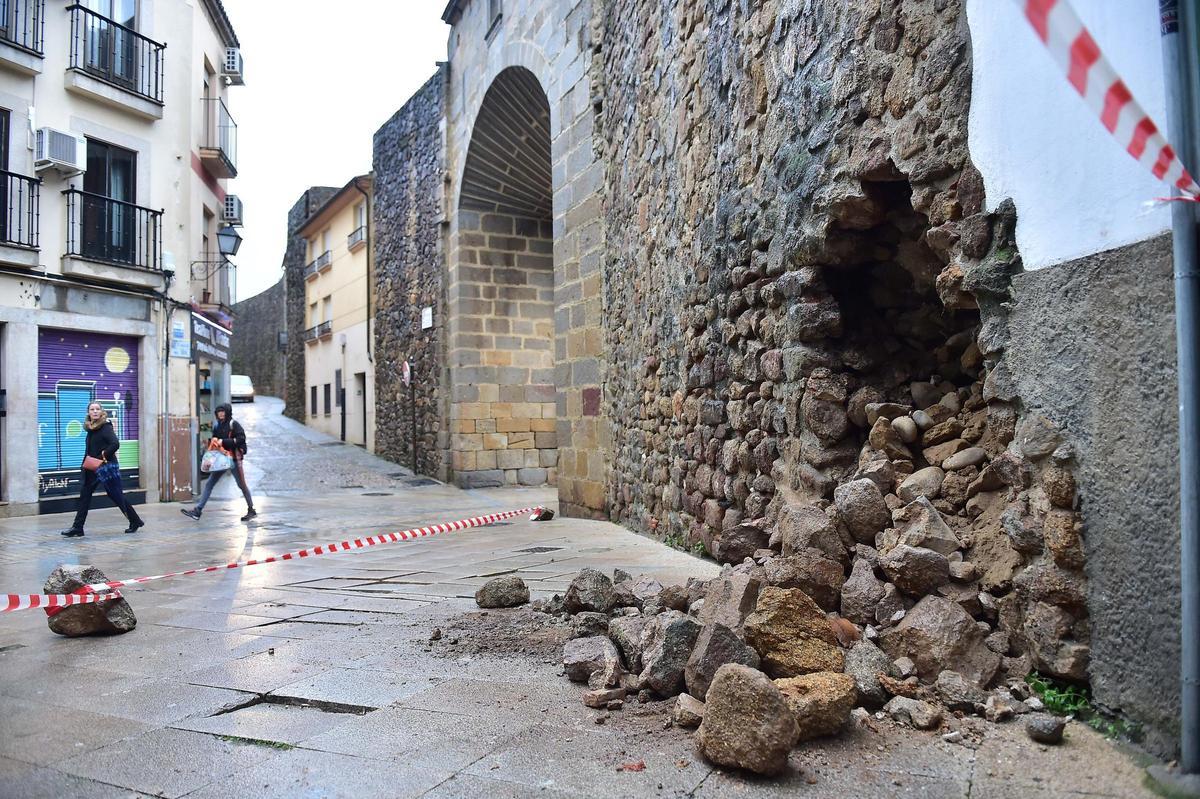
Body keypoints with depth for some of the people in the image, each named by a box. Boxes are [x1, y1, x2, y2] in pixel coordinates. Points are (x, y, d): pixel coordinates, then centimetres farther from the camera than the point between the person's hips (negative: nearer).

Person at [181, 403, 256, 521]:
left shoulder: (234, 424, -8)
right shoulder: (217, 425, 12)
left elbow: (241, 439, -17)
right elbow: (214, 438, 25)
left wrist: (223, 441, -19)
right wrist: (213, 440, 2)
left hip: (234, 459, -7)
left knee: (242, 485, 2)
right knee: (209, 484, 2)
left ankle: (251, 510, 13)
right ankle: (198, 509, 3)